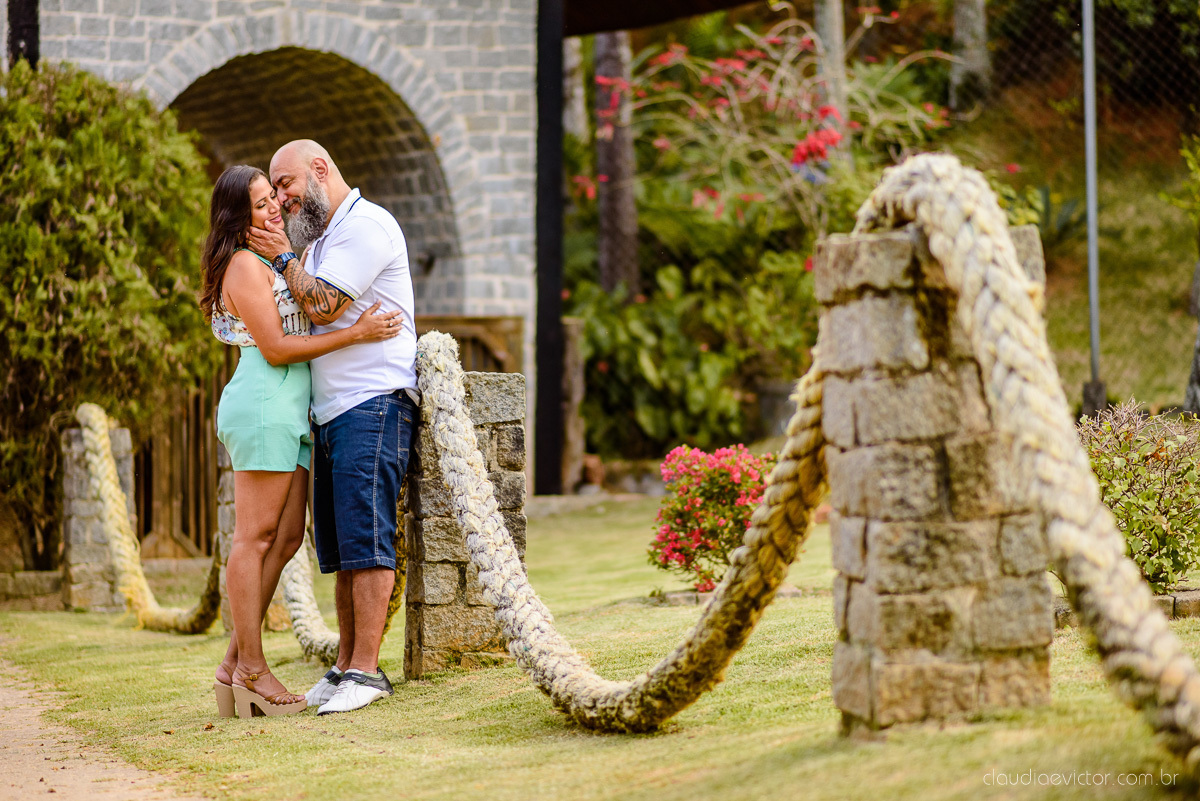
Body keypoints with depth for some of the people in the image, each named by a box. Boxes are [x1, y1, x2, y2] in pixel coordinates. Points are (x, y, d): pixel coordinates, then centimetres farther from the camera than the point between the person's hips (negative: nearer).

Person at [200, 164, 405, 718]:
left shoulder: (272, 263, 22)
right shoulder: (245, 266, -9)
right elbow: (276, 348, -14)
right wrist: (356, 333, -15)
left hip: (289, 410, 10)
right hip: (263, 404, -10)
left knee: (286, 537, 7)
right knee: (256, 535, -8)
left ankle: (236, 662, 8)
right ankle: (251, 668, -6)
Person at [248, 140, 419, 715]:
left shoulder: (366, 225, -9)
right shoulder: (322, 239, 24)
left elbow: (323, 308, -16)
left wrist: (284, 257, -4)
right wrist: (284, 257, 10)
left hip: (373, 403, -10)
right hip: (331, 410, 10)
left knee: (365, 539, -12)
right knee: (341, 550, 9)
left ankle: (366, 670, -13)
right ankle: (346, 666, 12)